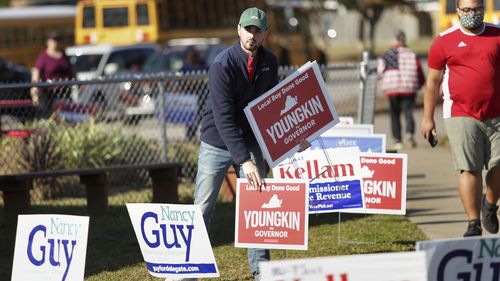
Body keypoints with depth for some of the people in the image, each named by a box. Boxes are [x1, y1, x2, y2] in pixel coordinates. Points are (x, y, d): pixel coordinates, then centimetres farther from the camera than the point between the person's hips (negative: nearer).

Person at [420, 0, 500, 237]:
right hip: (461, 117, -2)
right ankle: (473, 224, -1)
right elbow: (433, 81, 9)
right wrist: (428, 118, 7)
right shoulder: (445, 41, 5)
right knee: (469, 169, -7)